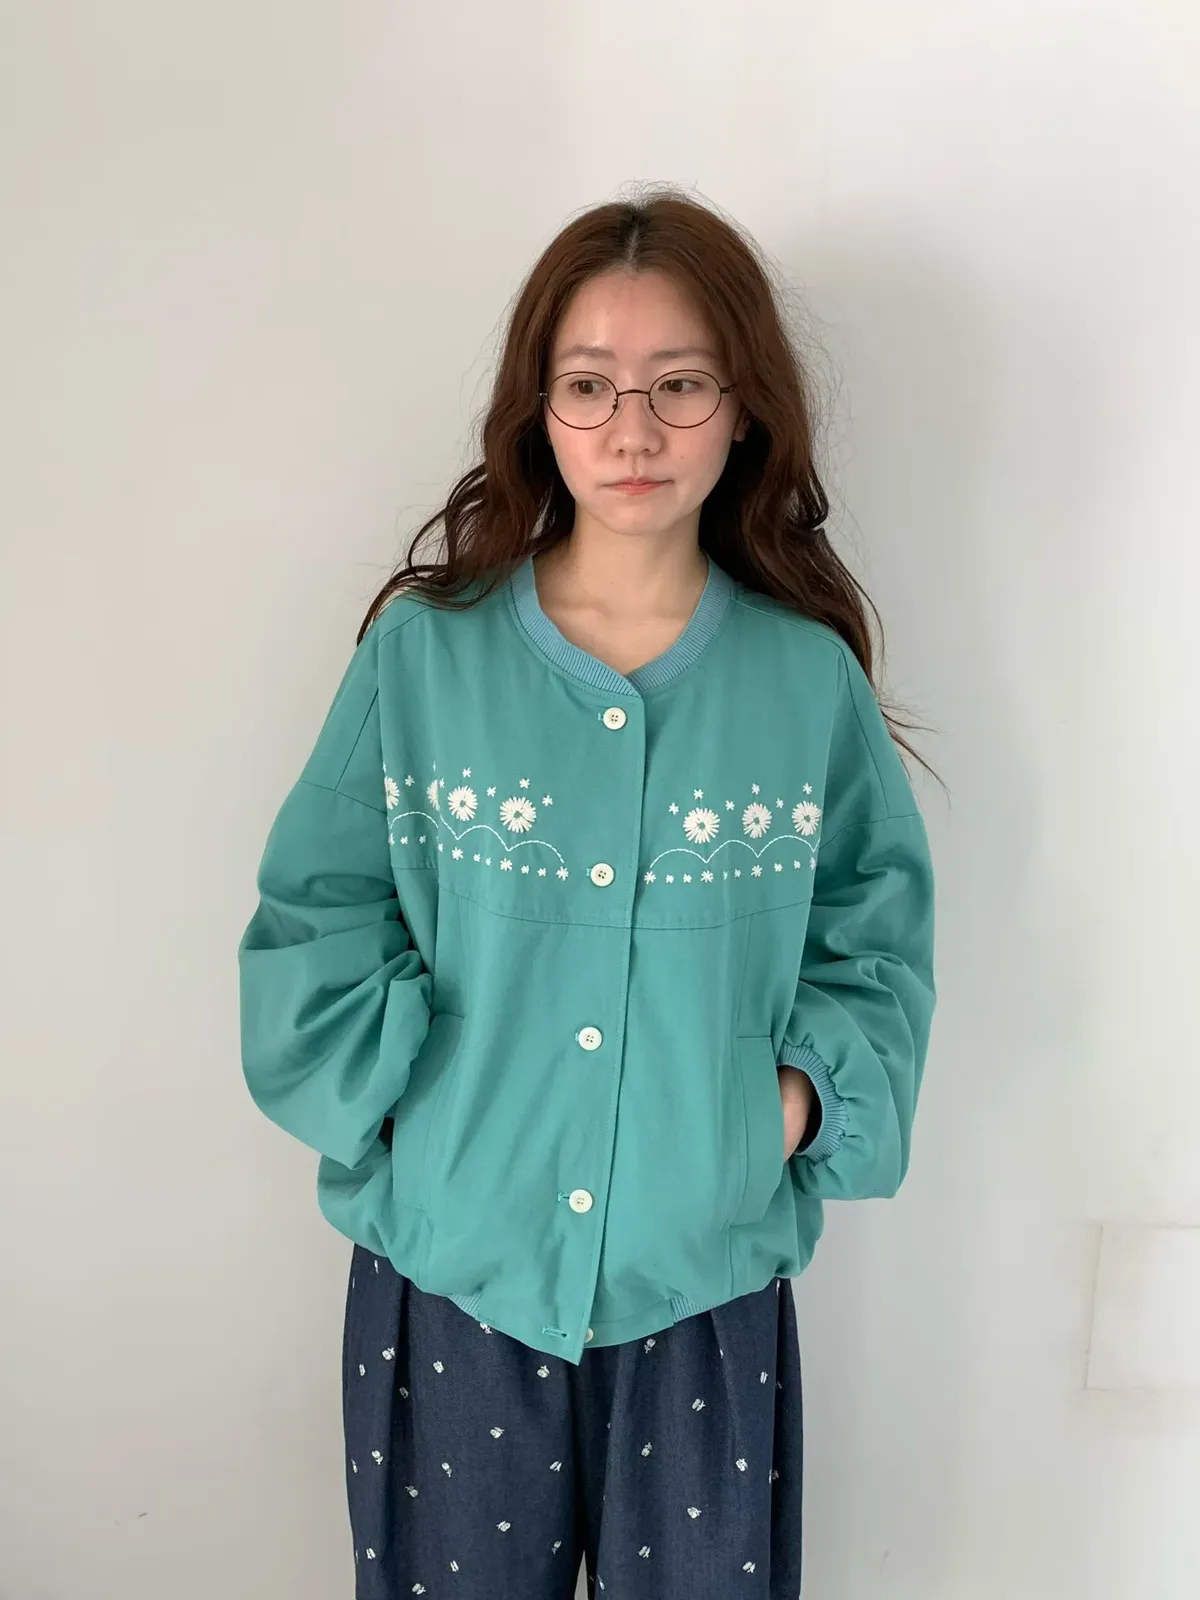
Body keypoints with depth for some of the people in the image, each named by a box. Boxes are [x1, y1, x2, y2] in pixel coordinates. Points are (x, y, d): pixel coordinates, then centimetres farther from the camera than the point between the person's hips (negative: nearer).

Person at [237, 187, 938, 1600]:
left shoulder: (810, 678, -4)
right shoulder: (422, 650, -6)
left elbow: (874, 947, 2)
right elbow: (316, 924, -3)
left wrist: (798, 1099, -11)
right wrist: (409, 1098, -13)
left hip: (708, 1279, 1)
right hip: (449, 1269, 0)